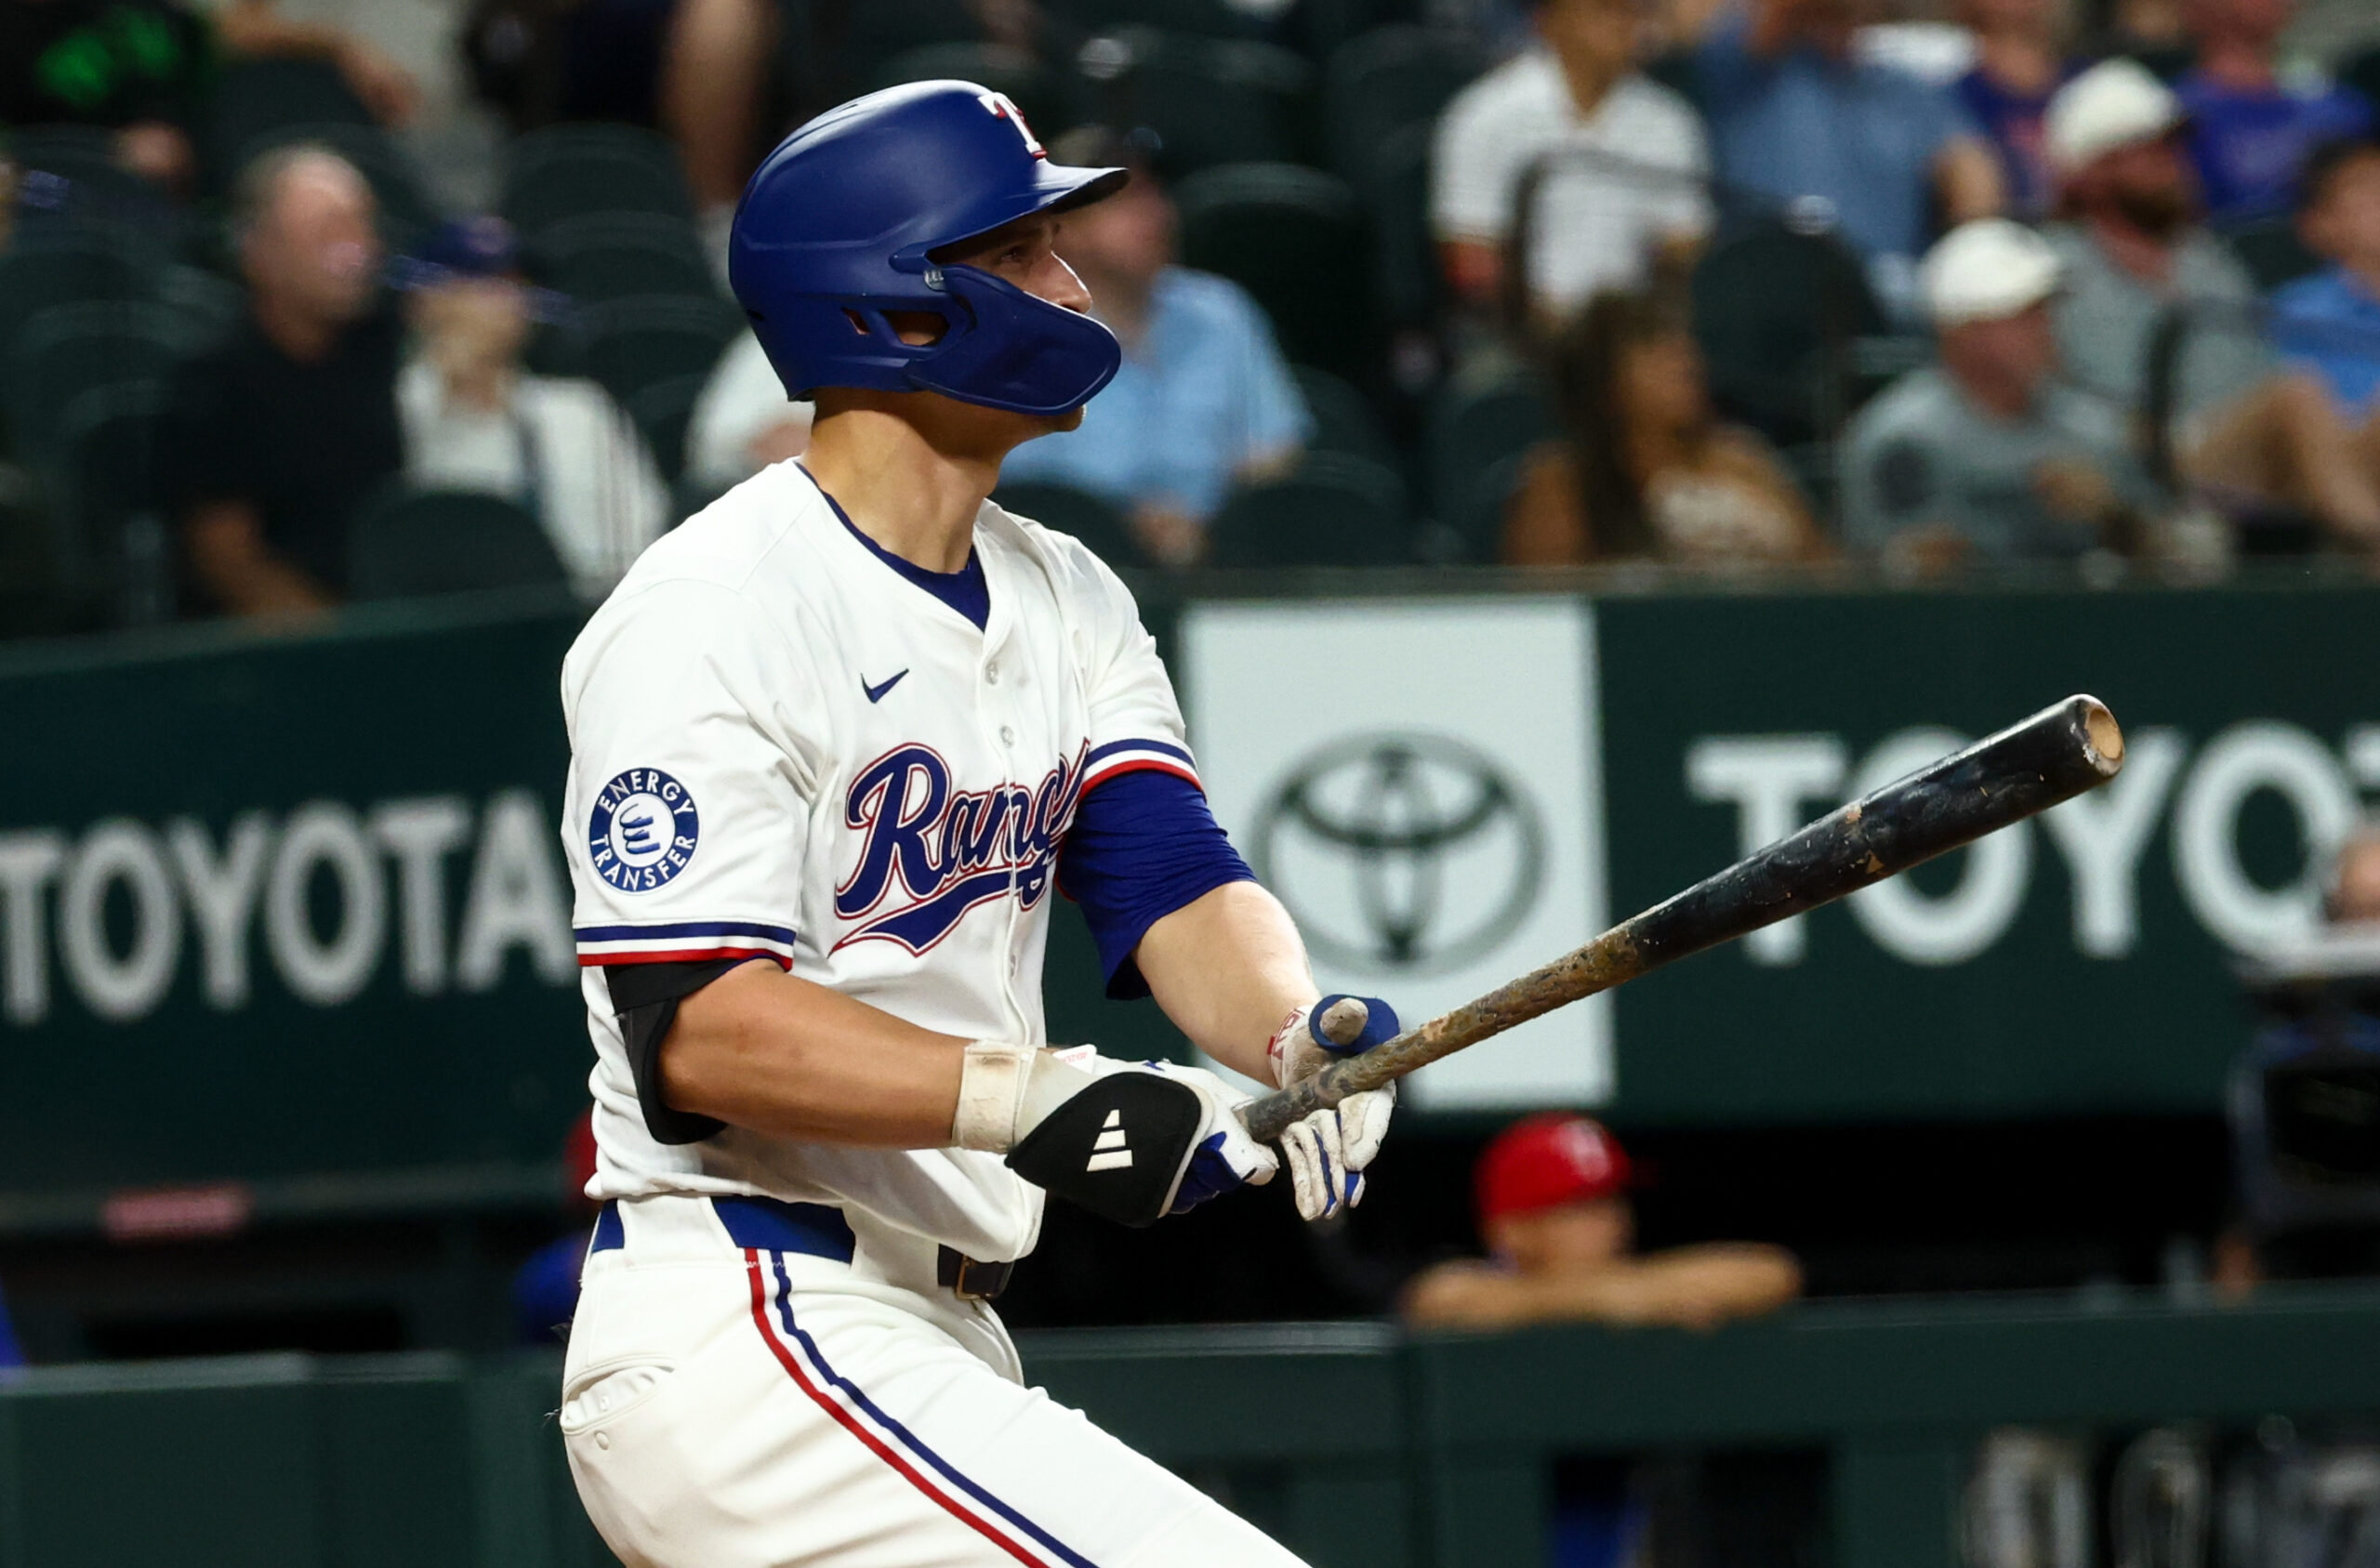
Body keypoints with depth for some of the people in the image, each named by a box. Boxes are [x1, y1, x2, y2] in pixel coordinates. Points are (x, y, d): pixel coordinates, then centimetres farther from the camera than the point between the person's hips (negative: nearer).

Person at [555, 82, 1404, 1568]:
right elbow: (696, 1026, -22)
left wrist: (1301, 1032, -21)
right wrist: (1019, 1094, -34)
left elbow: (1178, 889, 1)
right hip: (739, 1336, -10)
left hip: (934, 1336, 10)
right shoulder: (715, 612, -14)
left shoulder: (1067, 601, 14)